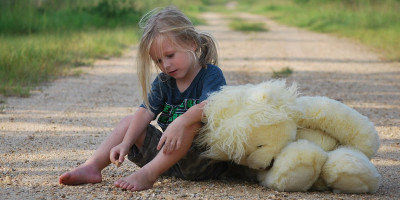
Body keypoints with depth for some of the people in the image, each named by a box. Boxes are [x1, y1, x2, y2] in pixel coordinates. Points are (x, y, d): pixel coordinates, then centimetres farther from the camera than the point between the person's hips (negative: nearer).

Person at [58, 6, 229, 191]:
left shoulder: (211, 75, -9)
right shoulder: (163, 82, 11)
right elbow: (145, 112, -3)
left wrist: (180, 123, -47)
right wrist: (125, 143, -18)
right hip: (168, 156, 7)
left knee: (192, 120, -34)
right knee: (129, 122, 6)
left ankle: (147, 174, -39)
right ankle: (92, 166, -14)